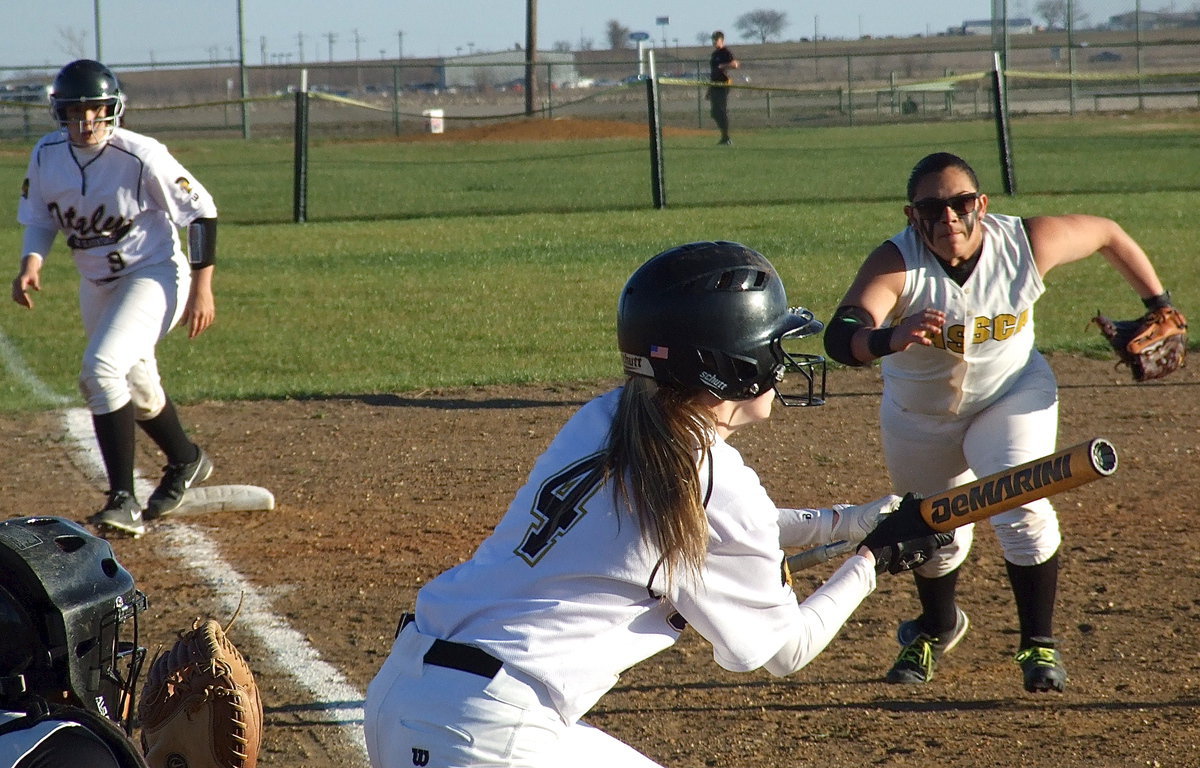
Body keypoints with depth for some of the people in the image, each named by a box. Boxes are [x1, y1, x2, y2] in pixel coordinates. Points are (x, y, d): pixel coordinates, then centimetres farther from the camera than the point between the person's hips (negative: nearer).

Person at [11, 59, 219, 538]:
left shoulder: (140, 156, -24)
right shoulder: (46, 156, -9)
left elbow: (201, 211, -15)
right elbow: (38, 218, 7)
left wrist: (201, 288, -17)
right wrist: (31, 261, -14)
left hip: (154, 274, -7)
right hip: (95, 283, 7)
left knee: (102, 367, -26)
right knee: (134, 386, 21)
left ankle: (124, 502, -22)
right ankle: (185, 461, 50)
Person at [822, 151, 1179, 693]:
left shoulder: (1026, 243, -26)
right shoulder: (896, 264, -33)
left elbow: (1109, 234, -7)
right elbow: (839, 337, -49)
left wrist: (1159, 308, -3)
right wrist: (891, 337, -71)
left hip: (1012, 398, 0)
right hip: (920, 416, 0)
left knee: (1021, 510, -20)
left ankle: (1039, 646, -2)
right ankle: (937, 627, 47)